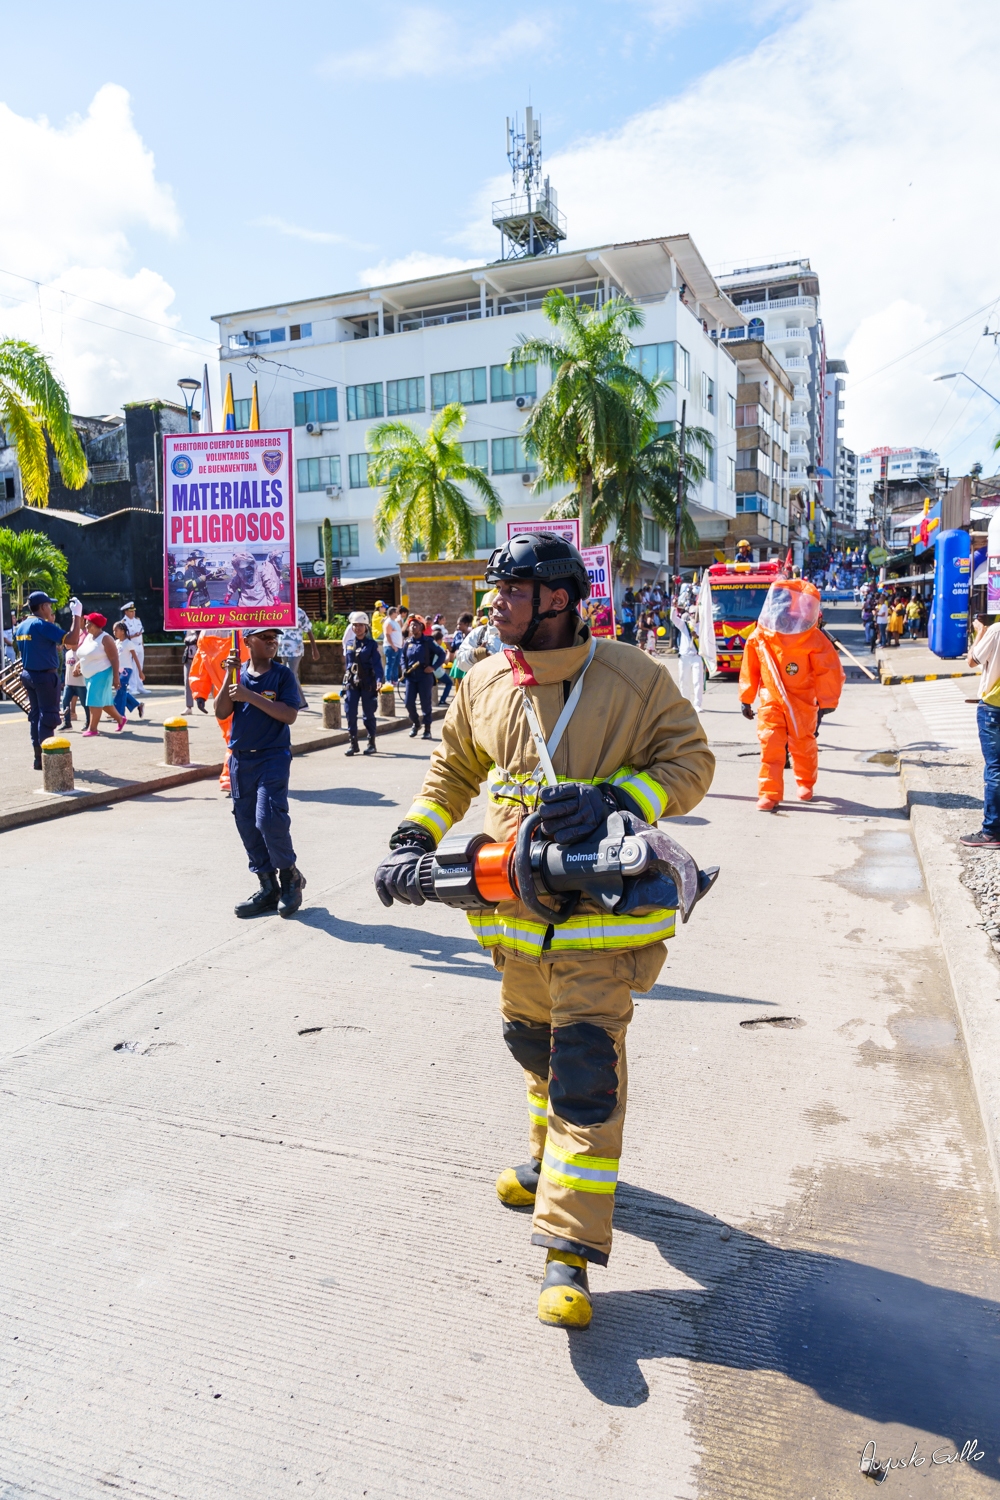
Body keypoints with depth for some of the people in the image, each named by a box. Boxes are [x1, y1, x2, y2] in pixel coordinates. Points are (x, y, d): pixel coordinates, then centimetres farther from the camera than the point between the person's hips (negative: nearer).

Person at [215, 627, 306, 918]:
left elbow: (290, 715, -14)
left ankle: (290, 876, 6)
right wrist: (229, 675, -7)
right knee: (247, 825, 7)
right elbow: (221, 713, 1)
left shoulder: (283, 674, -3)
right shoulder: (239, 674, 8)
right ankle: (268, 888, 19)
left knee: (269, 819, -17)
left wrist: (250, 696, -18)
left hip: (273, 757, -5)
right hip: (240, 759, 5)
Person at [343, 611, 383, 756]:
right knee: (350, 713, -2)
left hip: (367, 683, -3)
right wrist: (346, 681, 14)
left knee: (368, 714, 4)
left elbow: (377, 664, -11)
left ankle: (371, 743, 15)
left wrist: (379, 680, -25)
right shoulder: (349, 644, 9)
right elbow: (347, 663, 15)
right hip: (352, 683, 3)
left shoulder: (371, 644, -3)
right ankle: (353, 743, 8)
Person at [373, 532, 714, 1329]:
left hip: (601, 910, -5)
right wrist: (414, 836, 0)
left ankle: (570, 1253, 5)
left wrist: (613, 798, -22)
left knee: (587, 1071, -6)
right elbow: (454, 769, 14)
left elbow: (689, 762, -6)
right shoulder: (485, 684, 2)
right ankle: (550, 1157, 51)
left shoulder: (633, 679, -11)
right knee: (533, 1043, 23)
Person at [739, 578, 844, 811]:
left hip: (802, 701, -1)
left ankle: (805, 784, 35)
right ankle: (769, 793, -3)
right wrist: (746, 699, 10)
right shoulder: (759, 637, -4)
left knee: (803, 745, 11)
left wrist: (826, 703, -11)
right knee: (770, 745, -8)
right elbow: (750, 669, 6)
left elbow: (829, 672, -10)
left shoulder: (815, 639, -13)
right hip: (771, 700, 1)